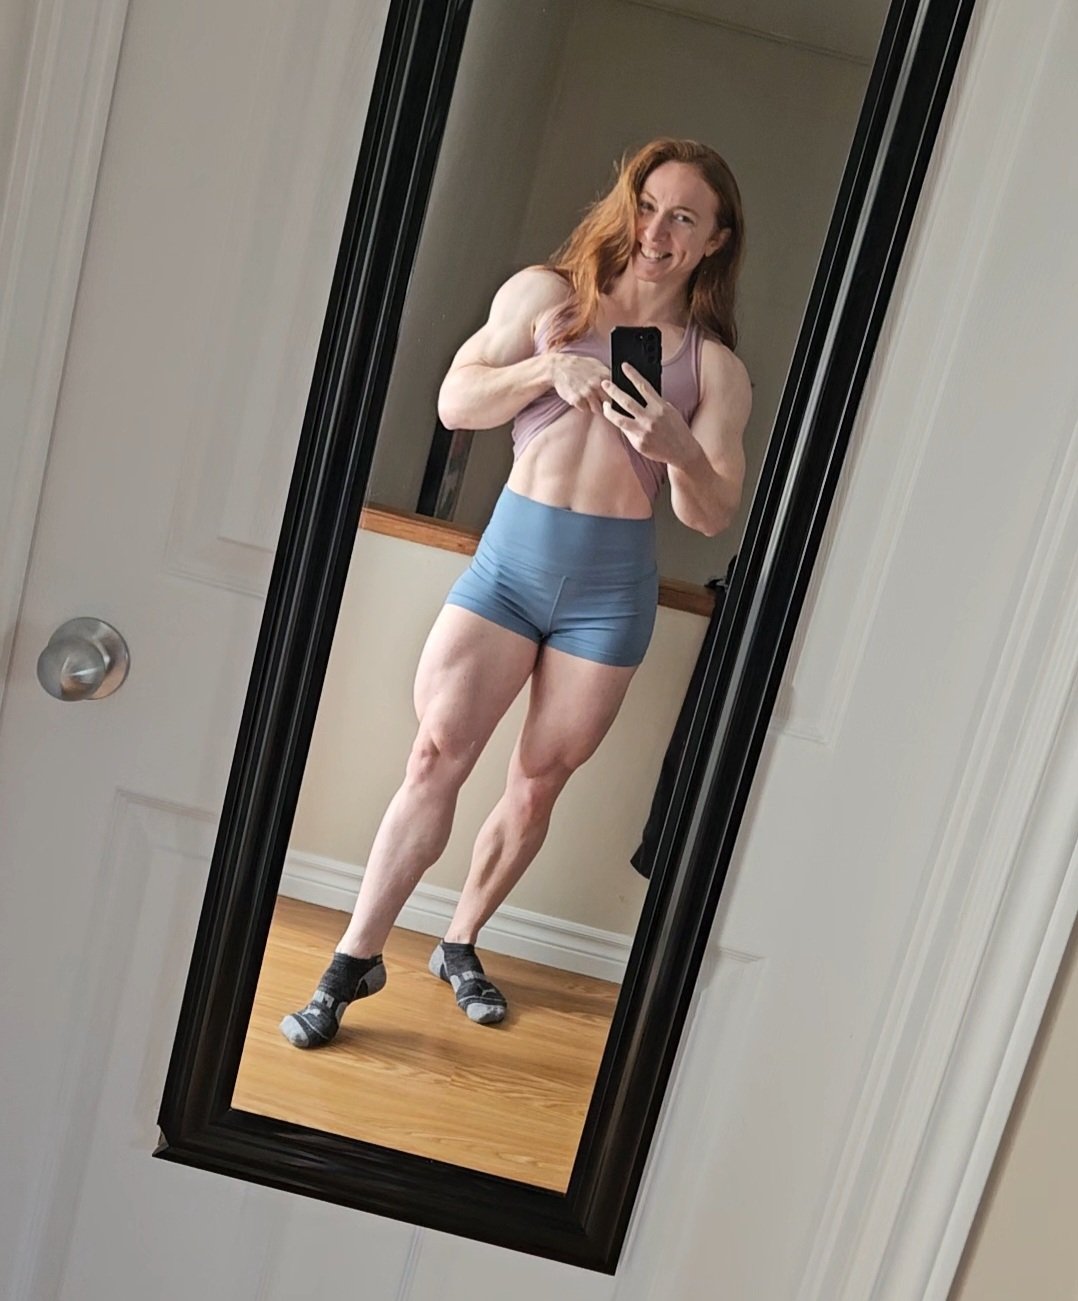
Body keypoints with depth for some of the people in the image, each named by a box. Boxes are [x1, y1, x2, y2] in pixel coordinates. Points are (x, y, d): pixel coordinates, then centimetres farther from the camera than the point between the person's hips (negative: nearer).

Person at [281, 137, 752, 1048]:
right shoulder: (546, 293, 5)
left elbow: (713, 517, -2)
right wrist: (546, 369, -15)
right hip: (512, 555, 0)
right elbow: (454, 403, 0)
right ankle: (356, 960, 4)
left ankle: (461, 944, 28)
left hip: (612, 584, 1)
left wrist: (678, 447, -23)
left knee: (538, 785, 8)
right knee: (435, 758, -7)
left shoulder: (716, 369, 3)